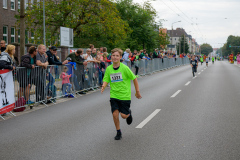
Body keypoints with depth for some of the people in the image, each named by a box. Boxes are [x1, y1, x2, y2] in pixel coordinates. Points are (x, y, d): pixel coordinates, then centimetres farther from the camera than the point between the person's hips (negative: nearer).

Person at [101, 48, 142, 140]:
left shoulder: (124, 68, -12)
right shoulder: (109, 69, -1)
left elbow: (134, 79, -3)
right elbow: (106, 80, 1)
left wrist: (137, 92, 1)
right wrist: (104, 86, -23)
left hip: (125, 95, -3)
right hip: (114, 95, 3)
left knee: (124, 115, -3)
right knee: (115, 114, -6)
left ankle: (129, 113, 34)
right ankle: (118, 132, 14)